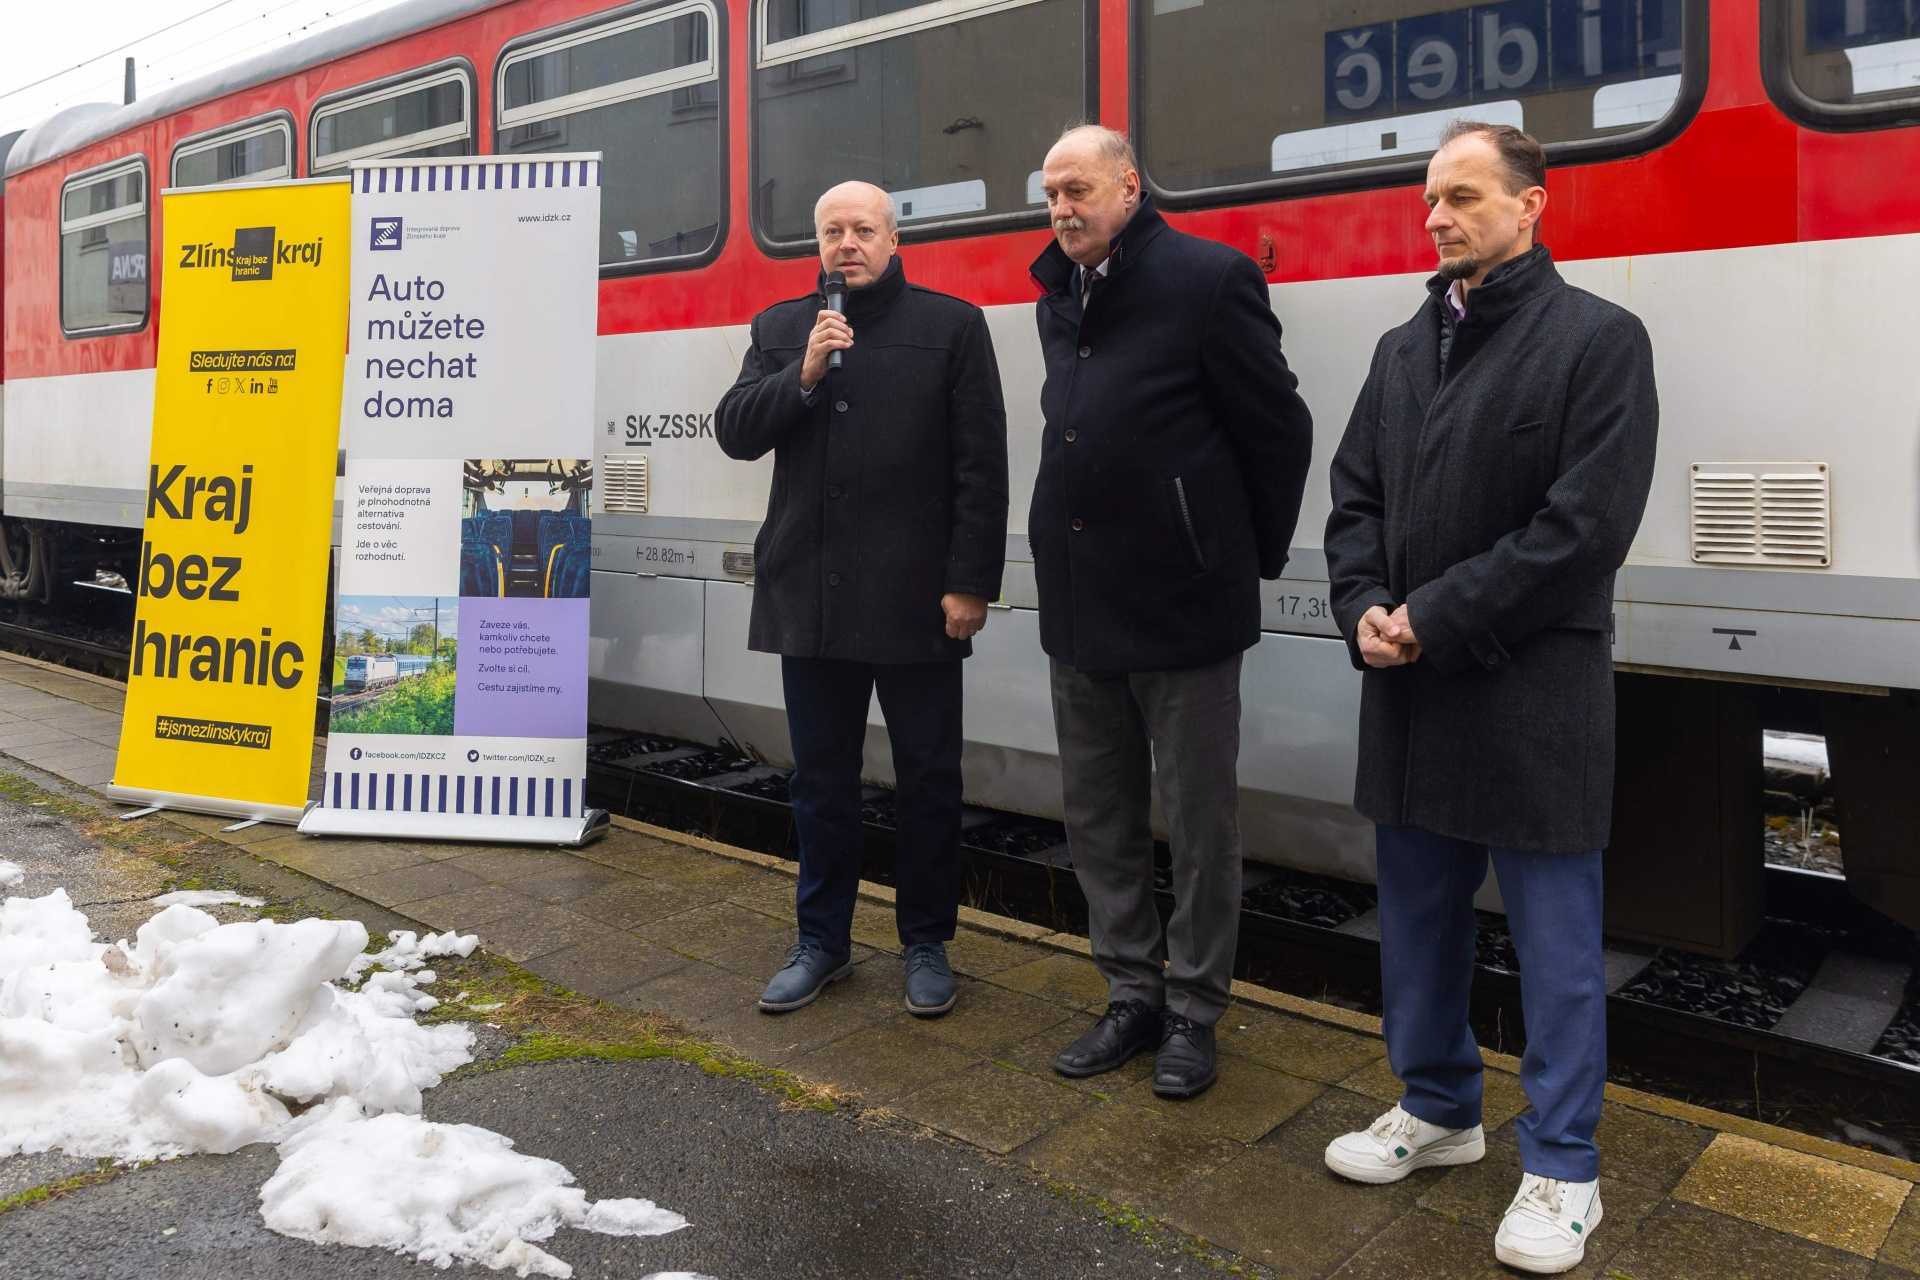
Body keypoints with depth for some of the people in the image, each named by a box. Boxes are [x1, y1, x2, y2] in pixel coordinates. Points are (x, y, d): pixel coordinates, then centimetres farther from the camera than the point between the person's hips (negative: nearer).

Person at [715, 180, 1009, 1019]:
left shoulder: (952, 325, 2)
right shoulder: (780, 328, 12)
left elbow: (981, 467, -3)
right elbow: (733, 432, 4)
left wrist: (970, 582, -9)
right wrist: (804, 373, -10)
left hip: (915, 601, -3)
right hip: (811, 597, 3)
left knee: (928, 781, 8)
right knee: (821, 780, 13)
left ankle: (927, 943, 24)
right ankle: (822, 941, 27)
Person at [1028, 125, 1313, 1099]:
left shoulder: (1208, 279, -9)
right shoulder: (1060, 296, 12)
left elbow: (1280, 429, -7)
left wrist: (1257, 557, 0)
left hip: (1182, 608, -7)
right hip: (1079, 604, 8)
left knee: (1199, 822, 5)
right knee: (1096, 817, 14)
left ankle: (1193, 1010, 21)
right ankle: (1132, 997, 29)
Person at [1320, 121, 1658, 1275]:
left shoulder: (1599, 338, -6)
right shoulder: (1403, 349, 13)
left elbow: (1588, 523, -15)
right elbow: (1356, 497, 11)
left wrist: (1438, 618, -16)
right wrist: (1364, 608, -7)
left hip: (1534, 692, -6)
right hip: (1409, 689, 6)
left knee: (1555, 939, 5)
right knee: (1418, 914, 17)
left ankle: (1563, 1170, 21)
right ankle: (1439, 1109, 36)